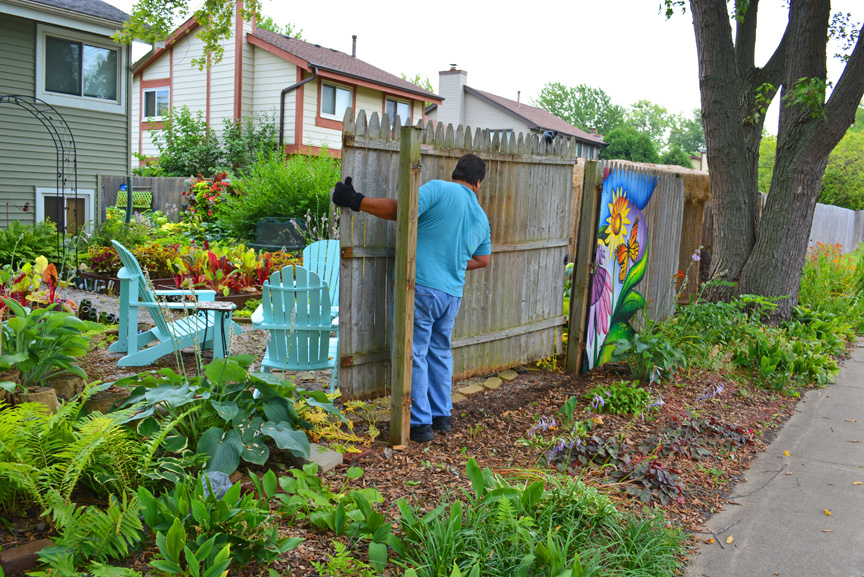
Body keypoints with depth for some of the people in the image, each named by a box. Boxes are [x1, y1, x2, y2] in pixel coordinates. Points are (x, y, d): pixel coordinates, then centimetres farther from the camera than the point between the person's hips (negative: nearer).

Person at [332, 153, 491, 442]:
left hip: (421, 286, -7)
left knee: (413, 354, 1)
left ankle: (420, 423, 5)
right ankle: (441, 417, 28)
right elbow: (481, 259, 25)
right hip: (452, 293, 7)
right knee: (440, 353, 20)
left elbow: (400, 210, -16)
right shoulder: (481, 218, 15)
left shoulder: (439, 189, -6)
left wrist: (355, 200, -11)